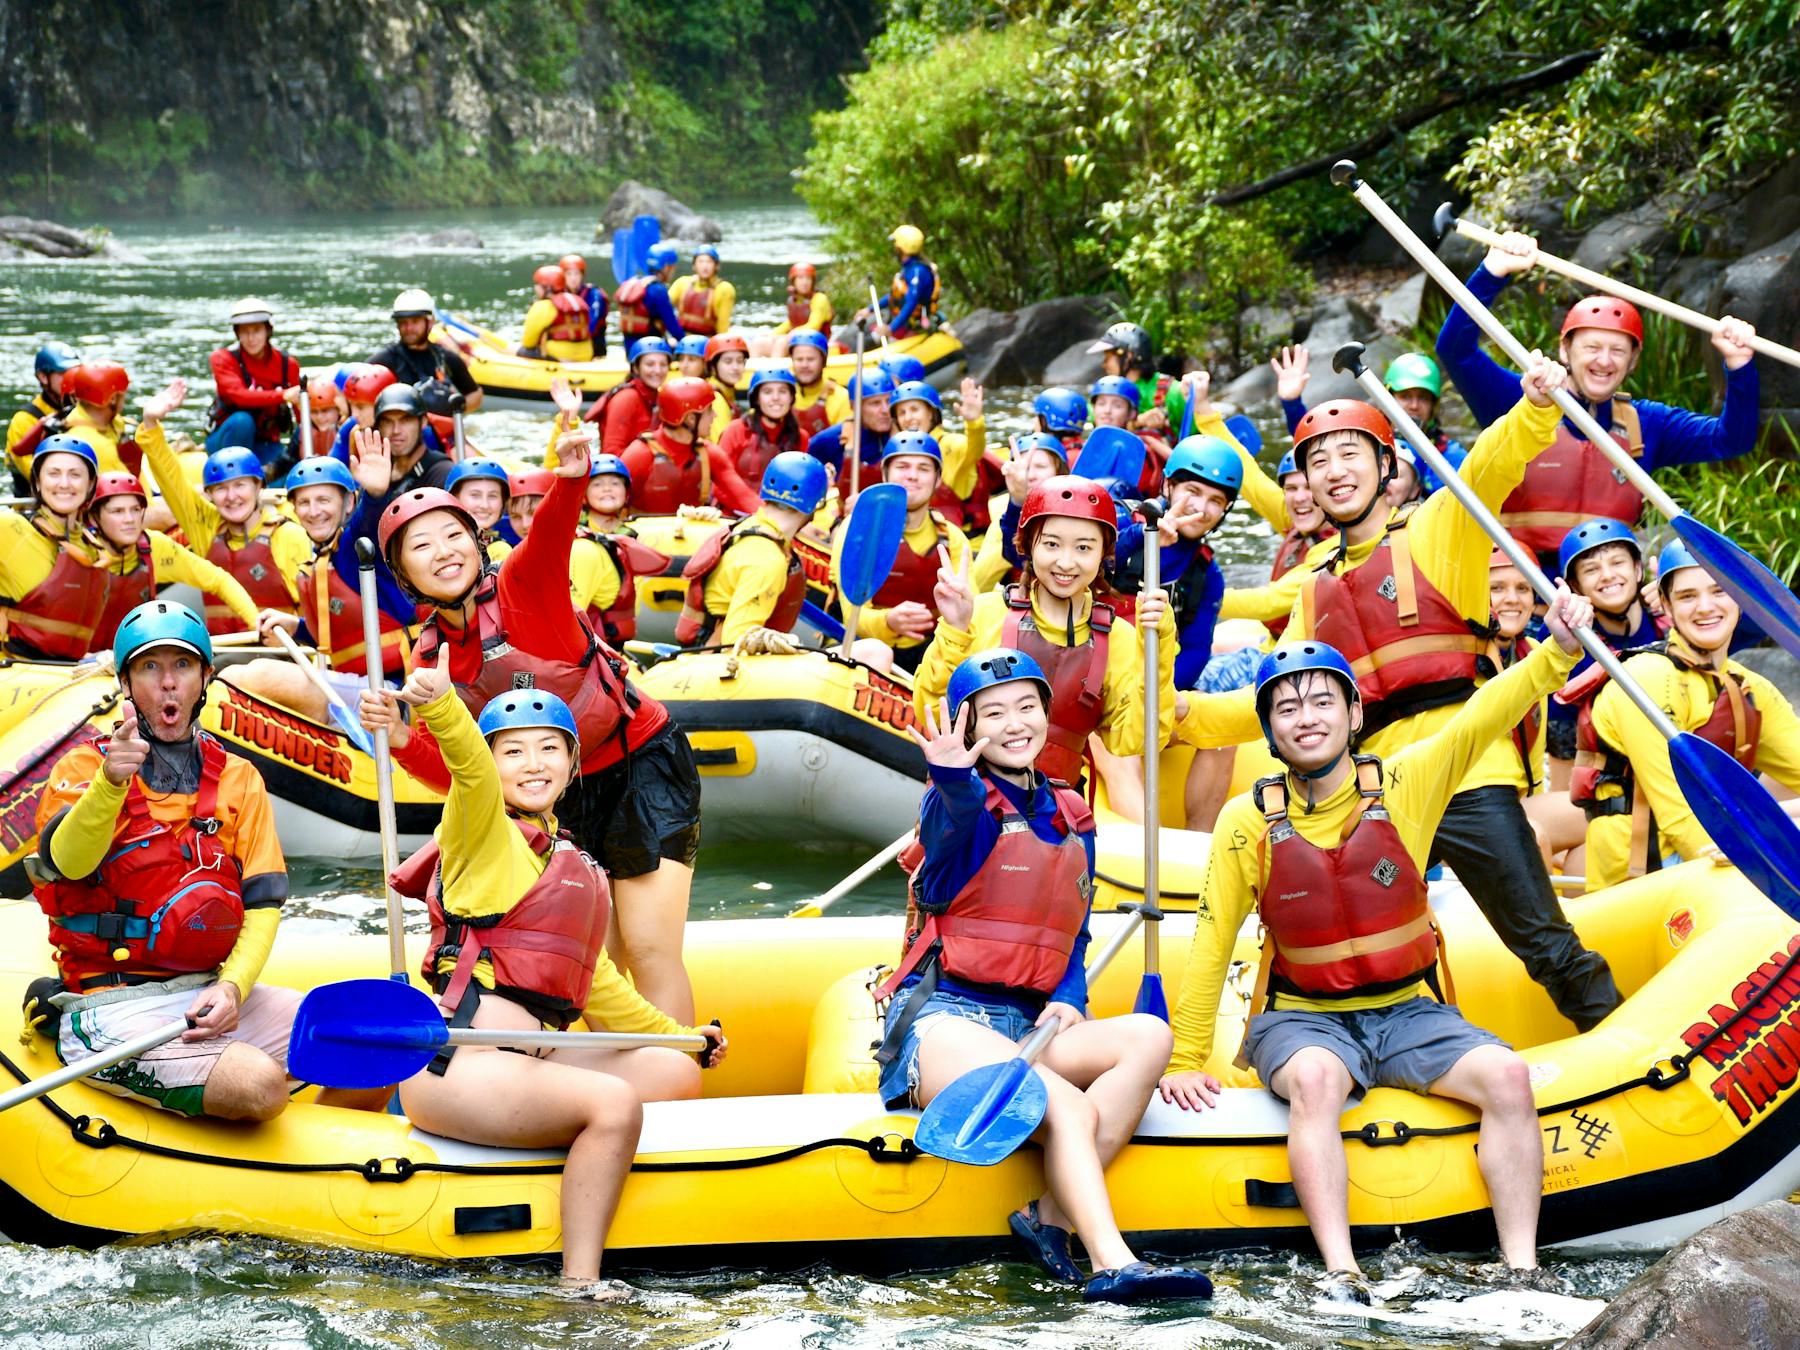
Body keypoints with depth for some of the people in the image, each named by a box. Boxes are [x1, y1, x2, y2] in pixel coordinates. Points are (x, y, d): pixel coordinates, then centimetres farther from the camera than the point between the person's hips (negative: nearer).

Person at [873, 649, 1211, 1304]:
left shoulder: (1071, 816, 18)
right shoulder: (964, 803, -1)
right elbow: (951, 829, -28)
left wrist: (1068, 999, 0)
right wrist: (954, 780, -52)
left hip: (1029, 1025, 6)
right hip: (943, 1017, -6)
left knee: (1149, 1036, -22)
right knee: (1069, 1108, -33)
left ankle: (1050, 1214, -28)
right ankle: (1112, 1265, -43)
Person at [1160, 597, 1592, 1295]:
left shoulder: (1405, 785, -3)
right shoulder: (1249, 820, -4)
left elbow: (1488, 713, -15)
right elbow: (1212, 943, 1)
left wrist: (1556, 651, -32)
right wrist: (1186, 1061, -1)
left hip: (1409, 1013, 2)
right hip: (1303, 1020, -2)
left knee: (1507, 1075, -24)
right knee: (1315, 1078, -36)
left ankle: (1521, 1267, -22)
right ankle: (1341, 1276, -42)